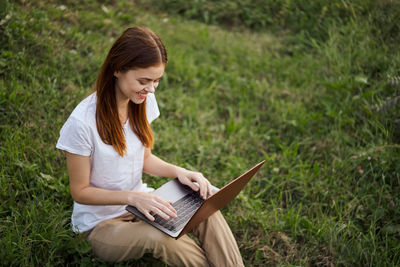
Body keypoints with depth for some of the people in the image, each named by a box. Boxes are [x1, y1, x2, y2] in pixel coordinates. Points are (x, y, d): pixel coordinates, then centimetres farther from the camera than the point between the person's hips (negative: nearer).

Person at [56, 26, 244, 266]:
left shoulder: (144, 101, -6)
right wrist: (133, 197, -29)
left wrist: (178, 172, -12)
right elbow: (80, 192, -16)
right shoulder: (82, 122, -25)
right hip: (101, 223, -5)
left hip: (139, 201, 6)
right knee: (159, 238, -35)